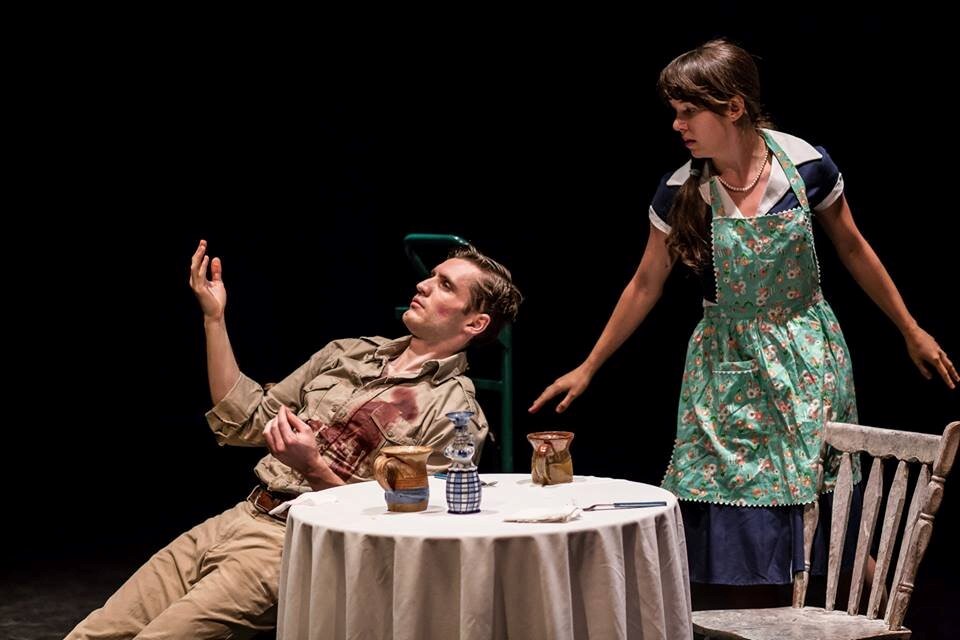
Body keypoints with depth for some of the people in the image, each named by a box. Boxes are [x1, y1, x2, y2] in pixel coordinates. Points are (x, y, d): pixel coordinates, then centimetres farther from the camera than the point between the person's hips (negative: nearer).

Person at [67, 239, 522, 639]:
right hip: (237, 521, 7)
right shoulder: (348, 354, 16)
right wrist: (213, 319, 9)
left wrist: (313, 467, -20)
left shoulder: (454, 414, -5)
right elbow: (243, 424, 16)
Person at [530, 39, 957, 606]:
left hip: (806, 355, -1)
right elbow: (646, 285, 3)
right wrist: (587, 369, 7)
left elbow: (852, 249, 3)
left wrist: (912, 331, 9)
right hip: (729, 367, 1)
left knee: (824, 515, -1)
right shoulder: (680, 193, -8)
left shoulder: (806, 165, -11)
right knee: (746, 530, 0)